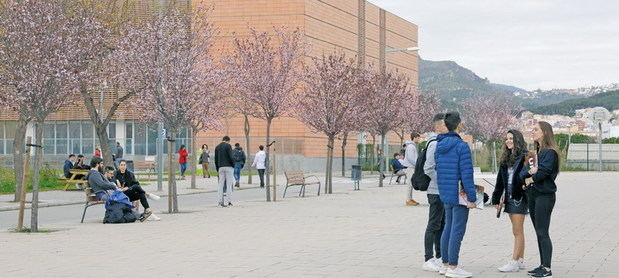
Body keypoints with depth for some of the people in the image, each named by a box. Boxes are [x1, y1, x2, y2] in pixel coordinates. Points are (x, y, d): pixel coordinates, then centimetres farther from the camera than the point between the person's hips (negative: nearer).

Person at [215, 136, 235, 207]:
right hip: (228, 166, -5)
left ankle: (220, 201, 4)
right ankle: (228, 201, -6)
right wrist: (233, 165, -1)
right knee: (229, 184, -2)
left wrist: (217, 170, 18)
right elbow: (230, 157, -13)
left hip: (221, 167, 5)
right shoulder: (228, 146, -5)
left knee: (221, 184, 7)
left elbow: (216, 160, 14)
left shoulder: (217, 147, 13)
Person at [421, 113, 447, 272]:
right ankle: (429, 260, 0)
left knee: (441, 225, 14)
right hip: (437, 192, -10)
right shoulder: (435, 144, -15)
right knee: (434, 225, -5)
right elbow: (429, 169, -20)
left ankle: (439, 257, 22)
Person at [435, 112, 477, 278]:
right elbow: (466, 174, -18)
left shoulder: (439, 146, 10)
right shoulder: (462, 146, -15)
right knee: (457, 231, -4)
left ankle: (445, 264, 21)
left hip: (445, 195, 8)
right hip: (459, 195, -8)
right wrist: (471, 197, -16)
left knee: (448, 228, 15)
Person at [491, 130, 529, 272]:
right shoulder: (506, 159, 14)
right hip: (509, 197, 8)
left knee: (517, 231, -4)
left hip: (519, 198, -8)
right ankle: (520, 260, 19)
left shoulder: (524, 157, -10)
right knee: (517, 231, 13)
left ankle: (514, 262, -3)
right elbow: (501, 180, 16)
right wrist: (497, 198, 15)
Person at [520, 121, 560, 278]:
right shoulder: (536, 152, 17)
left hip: (545, 195, -9)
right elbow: (523, 172, 8)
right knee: (539, 232, 11)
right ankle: (543, 265, 17)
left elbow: (543, 172, -21)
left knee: (542, 232, -9)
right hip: (532, 194, 9)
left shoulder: (550, 152, -10)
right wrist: (529, 173, -14)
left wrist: (530, 179, -4)